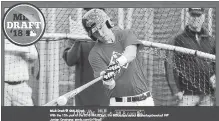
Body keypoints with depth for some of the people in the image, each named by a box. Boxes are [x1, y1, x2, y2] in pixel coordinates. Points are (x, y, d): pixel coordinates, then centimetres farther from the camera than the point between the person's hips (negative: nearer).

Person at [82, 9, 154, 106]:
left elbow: (131, 53, -17)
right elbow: (110, 86, -14)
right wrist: (107, 81, -38)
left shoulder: (126, 34, 6)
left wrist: (118, 62, -38)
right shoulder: (95, 54, -3)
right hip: (120, 103, -2)